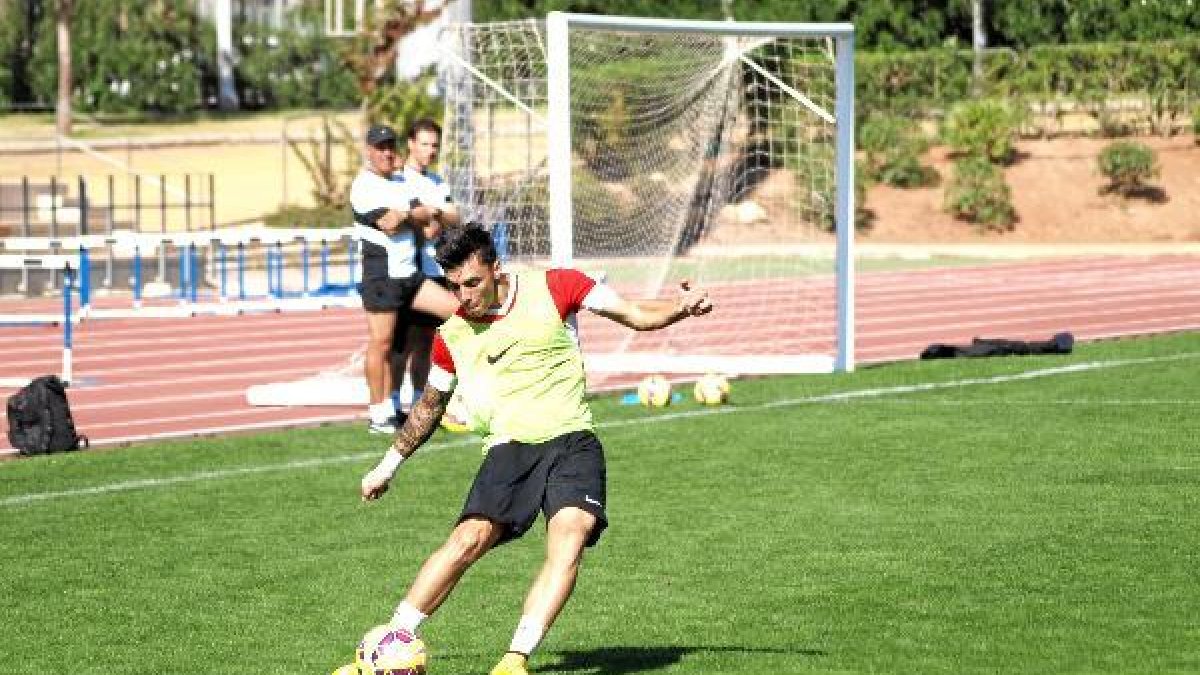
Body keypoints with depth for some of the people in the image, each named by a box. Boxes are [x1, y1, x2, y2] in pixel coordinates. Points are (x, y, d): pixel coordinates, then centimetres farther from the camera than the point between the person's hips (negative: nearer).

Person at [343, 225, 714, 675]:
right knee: (469, 538, -22)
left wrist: (683, 307, -14)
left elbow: (637, 315, 6)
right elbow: (430, 405, 27)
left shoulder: (553, 288, 2)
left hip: (571, 440, -1)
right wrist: (389, 464, 30)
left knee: (570, 538, -27)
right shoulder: (452, 336, 10)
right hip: (509, 449, 1)